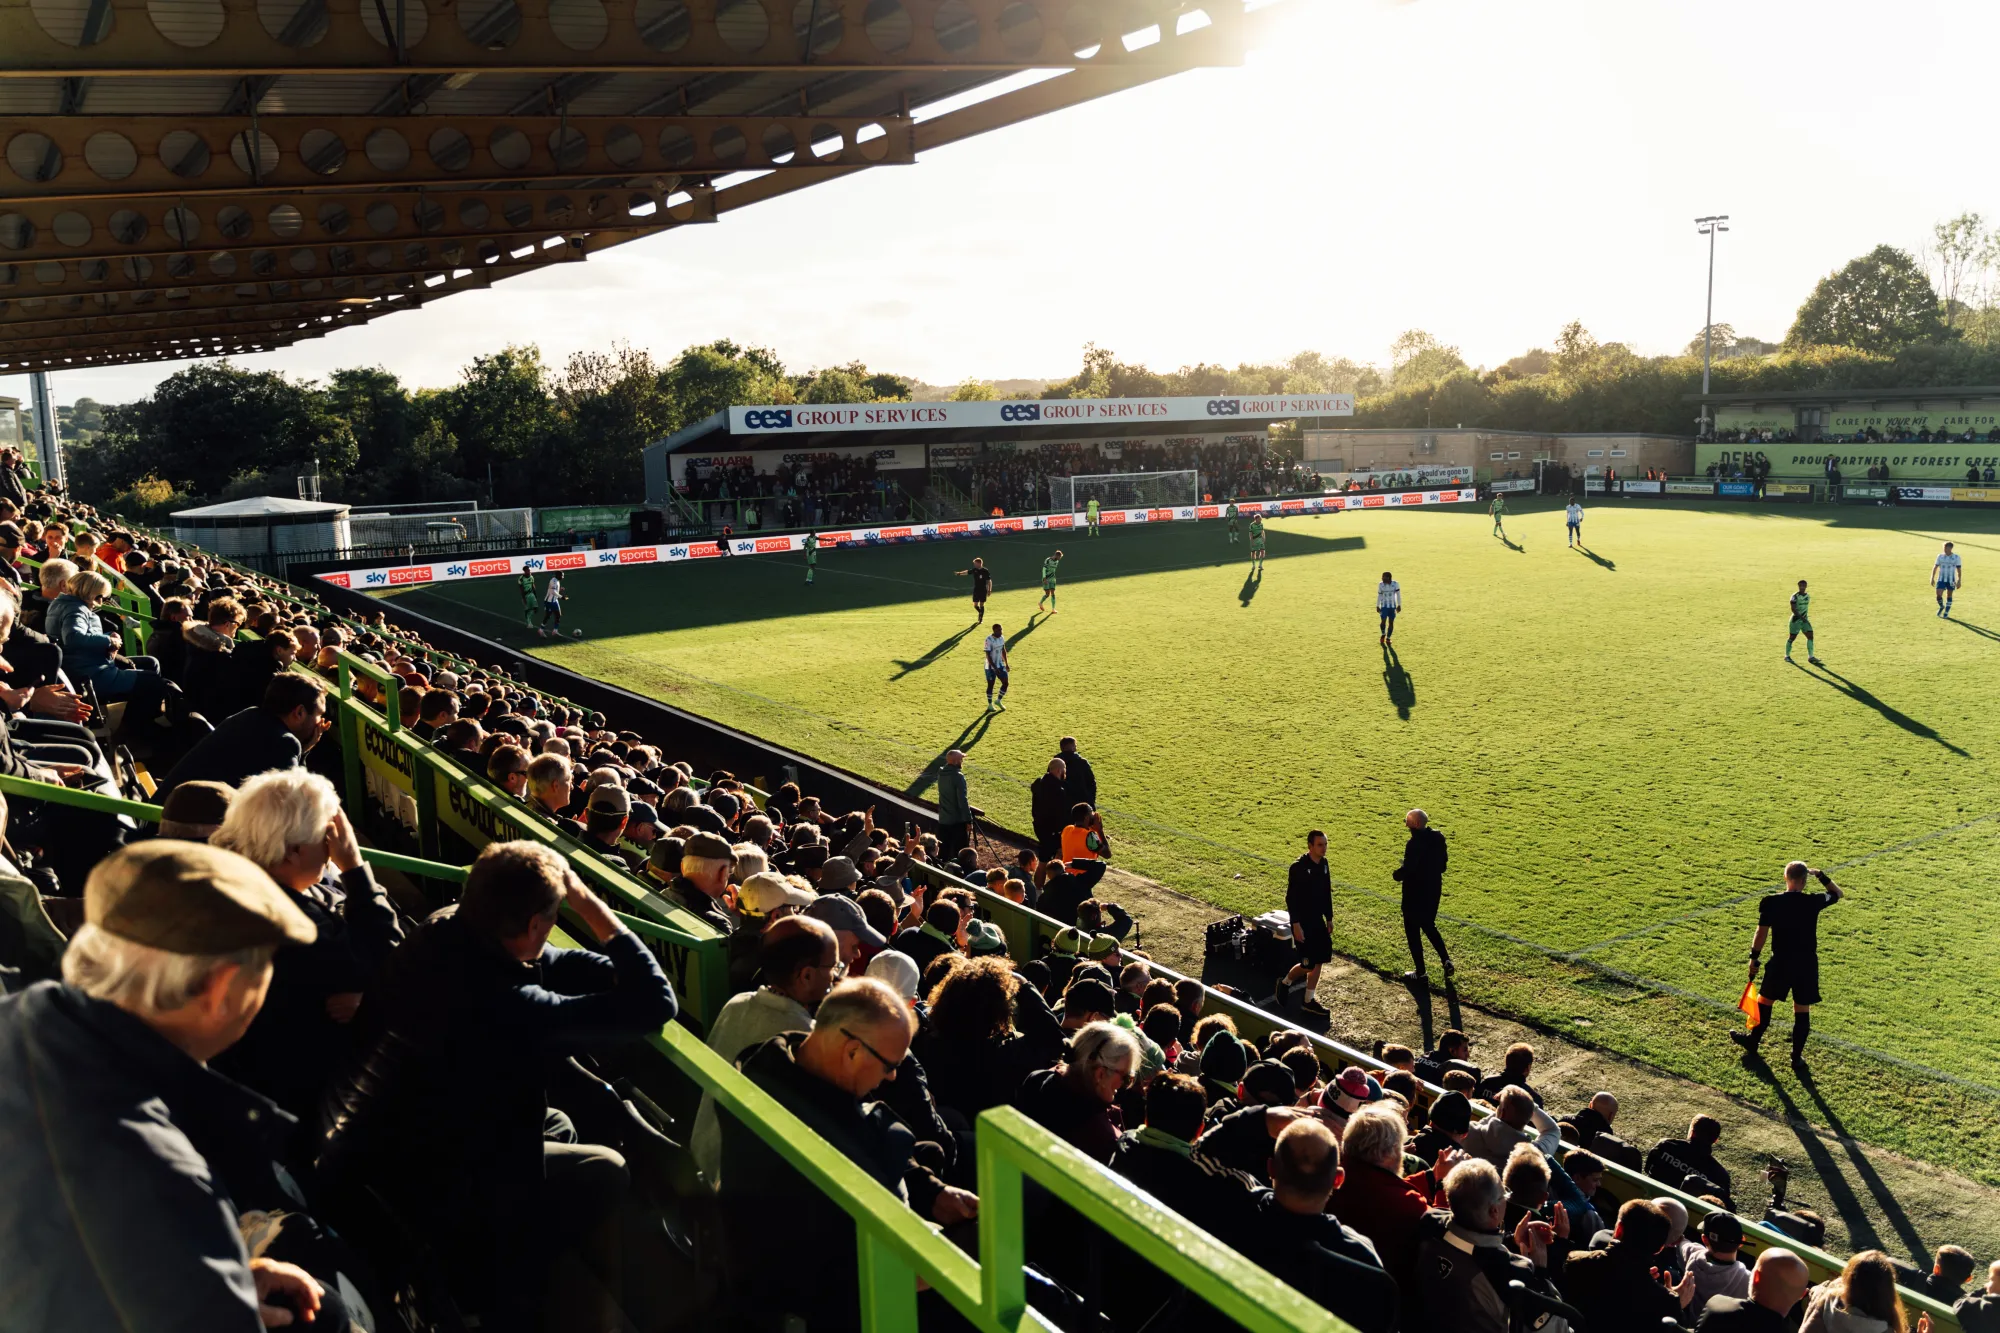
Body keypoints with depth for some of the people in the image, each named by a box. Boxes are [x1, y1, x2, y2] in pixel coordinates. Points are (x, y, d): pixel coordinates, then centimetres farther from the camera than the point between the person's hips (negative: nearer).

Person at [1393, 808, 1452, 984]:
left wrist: (1396, 875, -6)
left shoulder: (1415, 843, -25)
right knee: (1429, 926, 26)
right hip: (1434, 890, 8)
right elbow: (1442, 863, 9)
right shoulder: (1438, 838, 0)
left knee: (1412, 932, 7)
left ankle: (1420, 973, 13)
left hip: (1415, 893, -8)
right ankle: (1446, 961, 15)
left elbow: (1407, 869, -26)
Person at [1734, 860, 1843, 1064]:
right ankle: (1797, 1056, 18)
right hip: (1806, 964, 0)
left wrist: (1753, 958, 2)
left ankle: (1752, 1041, 33)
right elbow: (1838, 894, 11)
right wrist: (1822, 876, 13)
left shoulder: (1771, 902, -11)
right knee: (1802, 1010, 11)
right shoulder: (1814, 902, -9)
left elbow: (1761, 933, -7)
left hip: (1781, 962, 0)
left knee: (1765, 1001, 19)